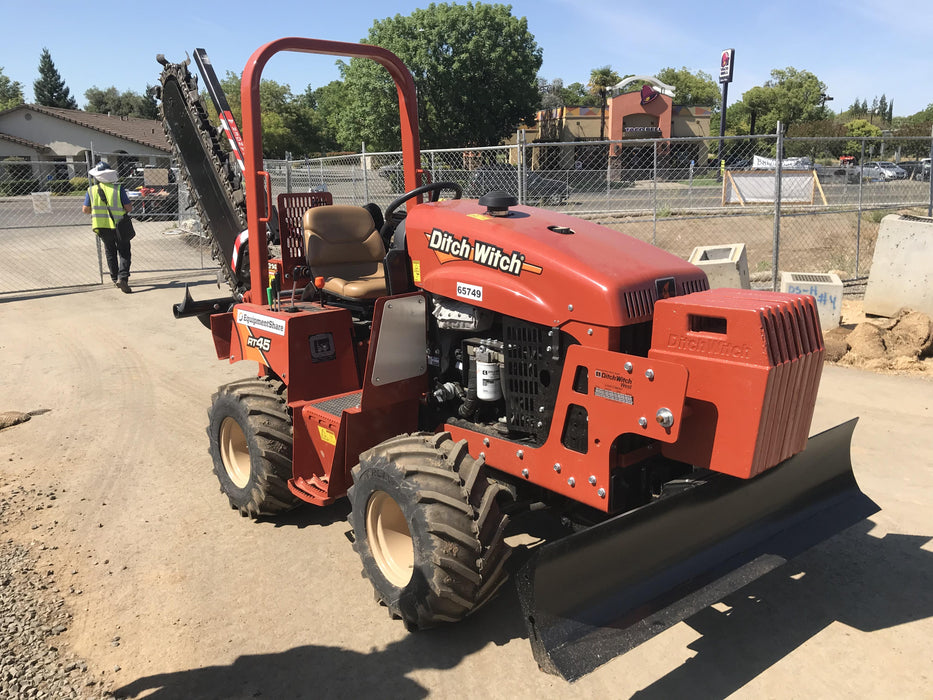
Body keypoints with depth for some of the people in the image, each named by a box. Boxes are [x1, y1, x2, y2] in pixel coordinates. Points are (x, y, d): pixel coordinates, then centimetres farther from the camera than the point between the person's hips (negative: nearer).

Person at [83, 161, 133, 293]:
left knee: (110, 252, 18)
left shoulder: (91, 190, -1)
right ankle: (122, 278, -17)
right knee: (124, 252, 2)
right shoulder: (118, 188, -9)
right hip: (118, 225, -3)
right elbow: (128, 207, -10)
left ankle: (115, 279, 23)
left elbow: (85, 209, 3)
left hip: (101, 227, 3)